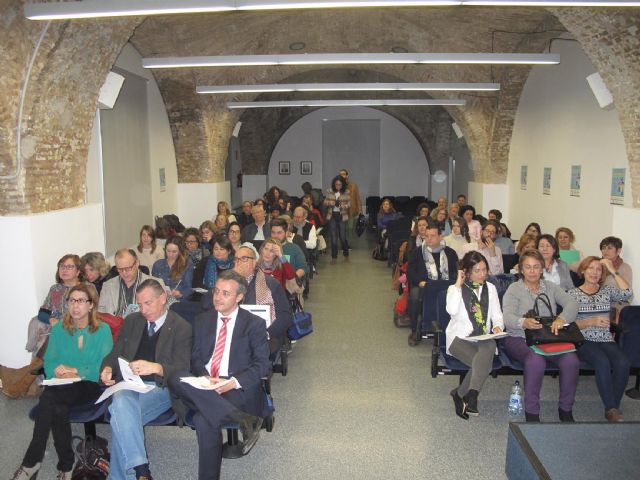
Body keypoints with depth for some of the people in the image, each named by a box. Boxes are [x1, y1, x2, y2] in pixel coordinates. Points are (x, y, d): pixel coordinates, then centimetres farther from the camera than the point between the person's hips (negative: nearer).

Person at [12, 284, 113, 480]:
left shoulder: (102, 330, 2)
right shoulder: (59, 329, 13)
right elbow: (48, 363, 7)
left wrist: (77, 372, -18)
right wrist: (57, 369, -16)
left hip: (90, 385, -3)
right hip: (60, 385, 3)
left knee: (49, 397, -31)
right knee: (58, 408, -33)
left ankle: (32, 461, -17)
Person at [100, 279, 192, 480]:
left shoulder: (181, 327, 1)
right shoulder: (132, 321, 18)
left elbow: (182, 367, -8)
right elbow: (115, 354, 22)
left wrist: (155, 367, -29)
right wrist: (108, 368, -3)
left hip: (160, 387, -3)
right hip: (129, 384, 4)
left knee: (123, 417, -31)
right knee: (121, 404, -33)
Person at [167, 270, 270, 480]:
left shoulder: (255, 323, 5)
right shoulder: (202, 320, 17)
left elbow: (262, 364, -1)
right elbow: (195, 358, 12)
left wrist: (235, 382, -19)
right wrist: (205, 377, -12)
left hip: (238, 390, -4)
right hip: (203, 386, 5)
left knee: (204, 420, -37)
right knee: (176, 377, -33)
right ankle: (242, 419, -40)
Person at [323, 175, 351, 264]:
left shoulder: (346, 192, -2)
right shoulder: (329, 192, 2)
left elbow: (349, 204, -1)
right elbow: (325, 203, 6)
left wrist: (343, 206, -20)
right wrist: (329, 203, -15)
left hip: (342, 217, -1)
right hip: (332, 216, 1)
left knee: (343, 237, 2)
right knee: (333, 237, 4)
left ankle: (346, 255, 25)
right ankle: (334, 257, 14)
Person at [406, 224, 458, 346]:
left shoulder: (450, 253, 17)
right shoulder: (417, 252, 15)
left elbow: (456, 271, 10)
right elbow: (410, 272, 5)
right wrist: (420, 282, -14)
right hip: (423, 286, 0)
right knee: (414, 295, -34)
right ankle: (414, 331, -18)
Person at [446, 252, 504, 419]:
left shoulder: (490, 288, 17)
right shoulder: (455, 289, 4)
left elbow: (497, 314, 14)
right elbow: (452, 310, -16)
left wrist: (497, 326, -9)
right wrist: (458, 285, -11)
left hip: (483, 339, 3)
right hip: (460, 338, -3)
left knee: (490, 346, -35)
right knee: (484, 362, -32)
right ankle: (471, 396, -18)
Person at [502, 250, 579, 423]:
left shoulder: (550, 287, 15)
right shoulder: (514, 289, 3)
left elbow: (572, 303, -1)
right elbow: (507, 318, -12)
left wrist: (562, 319, -23)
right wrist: (524, 322, -35)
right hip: (519, 339, -3)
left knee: (571, 360, -24)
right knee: (536, 360, -34)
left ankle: (566, 410, -4)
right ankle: (531, 413, -20)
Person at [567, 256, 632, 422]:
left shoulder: (607, 290, 18)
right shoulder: (573, 293, 9)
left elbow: (626, 293, -5)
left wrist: (613, 271, -1)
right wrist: (591, 322, -16)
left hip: (606, 340, 3)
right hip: (583, 341, -3)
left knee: (623, 363, -28)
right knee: (602, 362, -33)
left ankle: (613, 407, -13)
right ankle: (611, 409, -22)